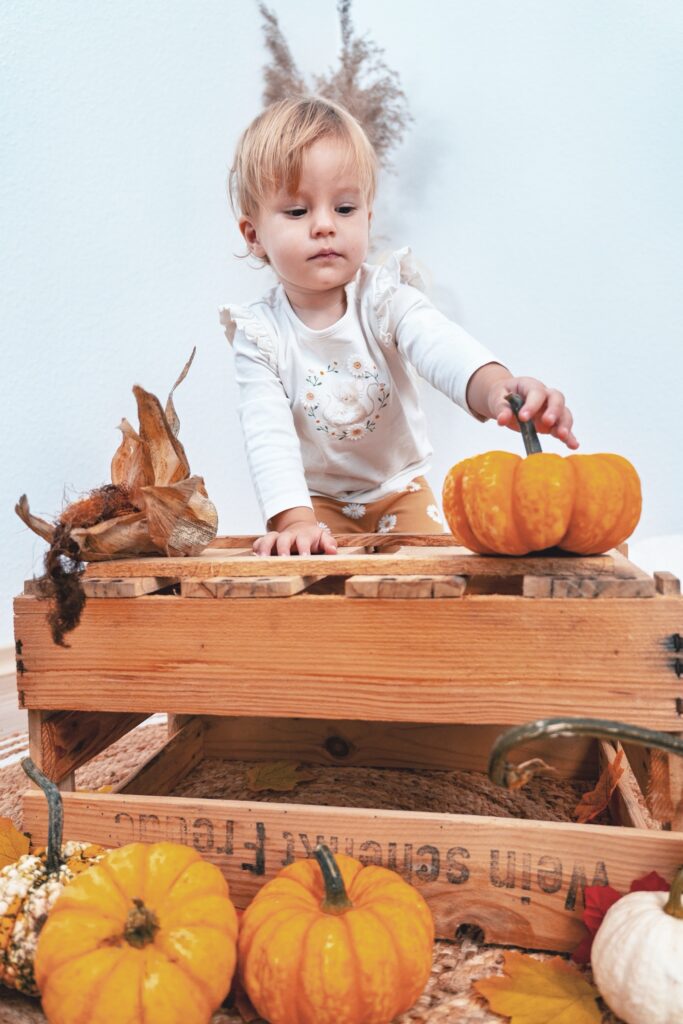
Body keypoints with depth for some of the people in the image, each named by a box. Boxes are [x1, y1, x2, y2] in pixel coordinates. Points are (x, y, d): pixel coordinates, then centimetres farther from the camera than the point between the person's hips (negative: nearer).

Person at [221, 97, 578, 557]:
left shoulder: (384, 298, -13)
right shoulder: (259, 333, -12)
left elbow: (440, 345, -34)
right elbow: (268, 434, -21)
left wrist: (496, 388, -57)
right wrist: (295, 519, -36)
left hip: (399, 490, 1)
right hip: (315, 500, 0)